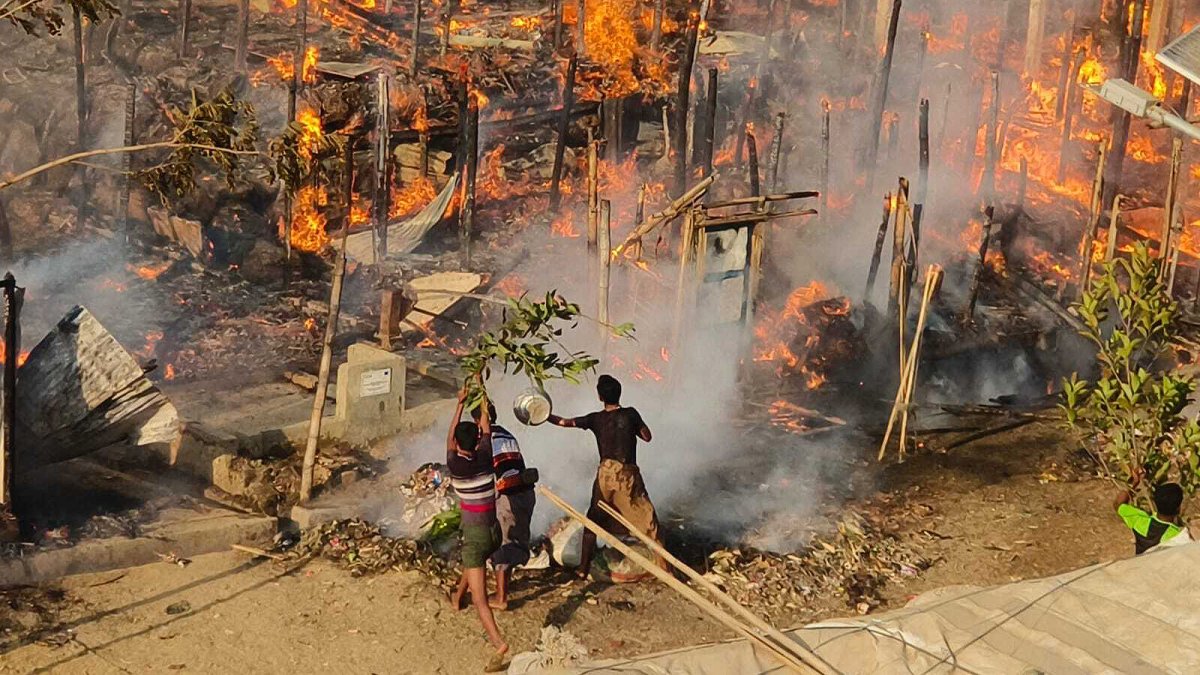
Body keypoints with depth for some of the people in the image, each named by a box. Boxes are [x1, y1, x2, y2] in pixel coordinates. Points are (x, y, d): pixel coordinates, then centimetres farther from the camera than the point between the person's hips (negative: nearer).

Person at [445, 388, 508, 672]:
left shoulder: (455, 464, -13)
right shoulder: (484, 457, -6)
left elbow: (450, 436, 7)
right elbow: (486, 427, 10)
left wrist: (461, 403, 14)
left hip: (474, 534, -5)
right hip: (494, 531, 5)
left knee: (480, 598, -11)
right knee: (471, 564, 37)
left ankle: (498, 643, -28)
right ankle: (458, 597, 61)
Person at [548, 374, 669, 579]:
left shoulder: (595, 419, 4)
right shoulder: (630, 414, -3)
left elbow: (564, 422, 10)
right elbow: (647, 437, 7)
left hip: (605, 473, 2)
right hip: (628, 475, -2)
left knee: (593, 521, 17)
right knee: (648, 521, 1)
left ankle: (583, 569, 18)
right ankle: (663, 567, -3)